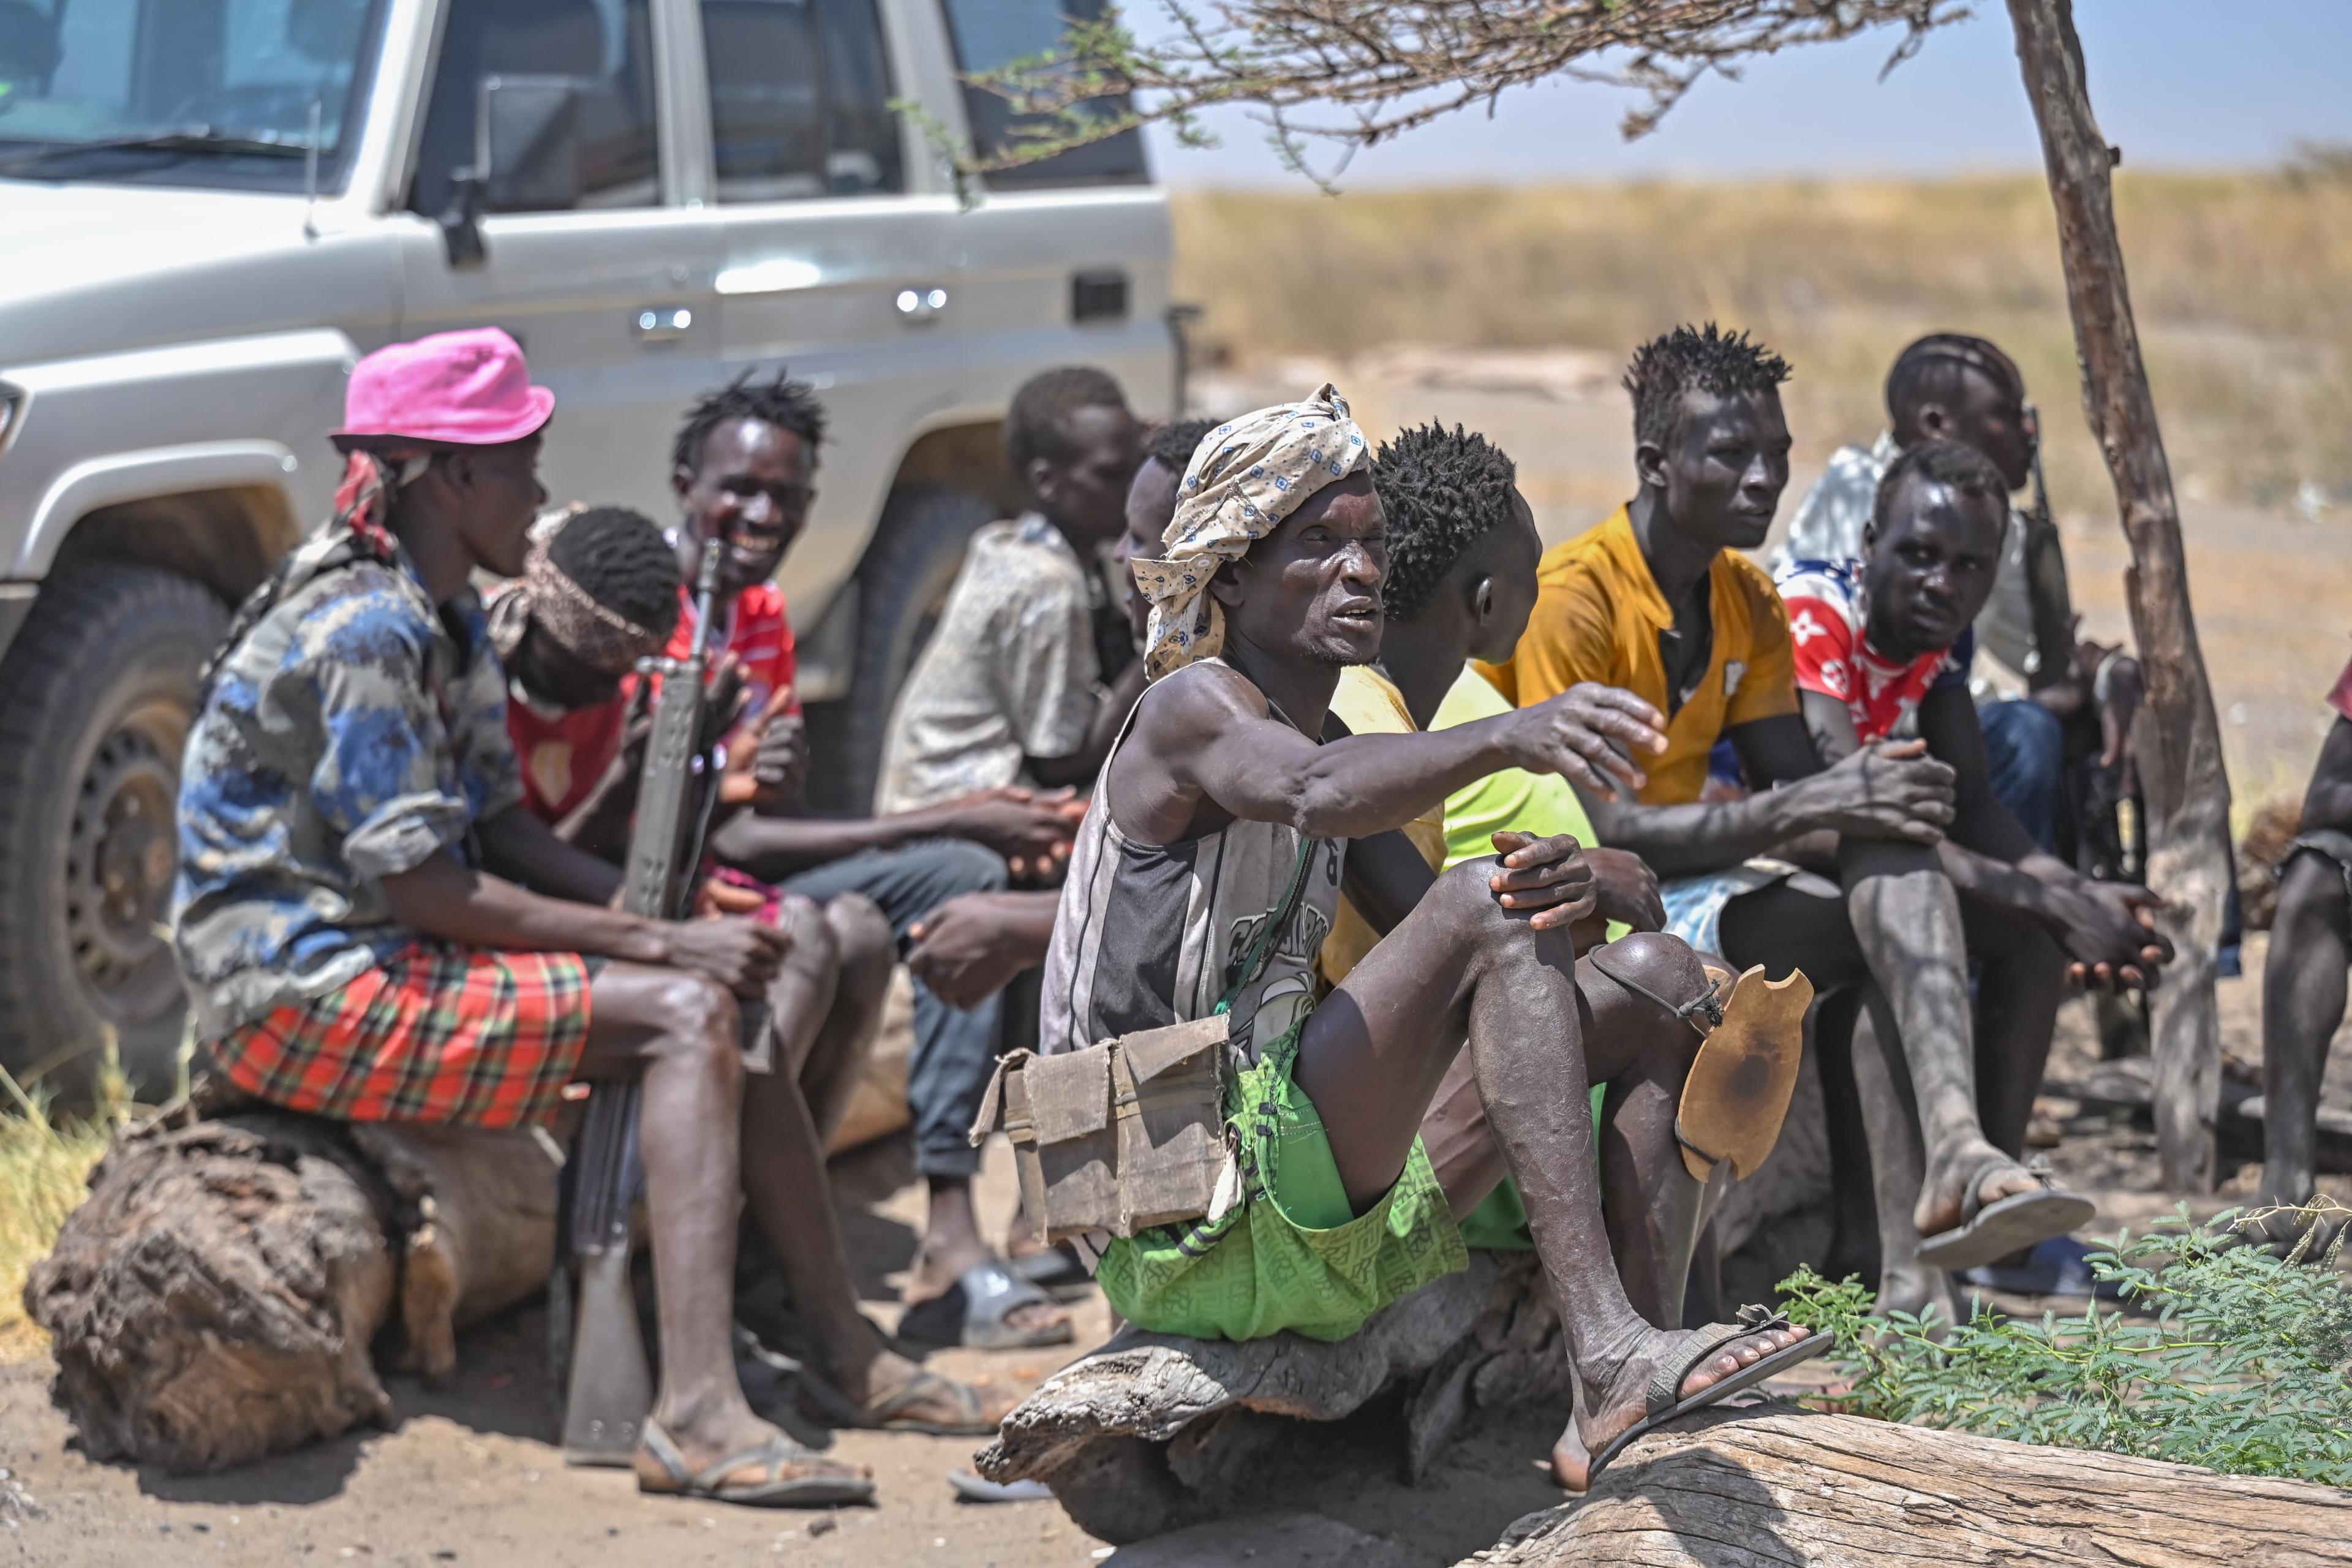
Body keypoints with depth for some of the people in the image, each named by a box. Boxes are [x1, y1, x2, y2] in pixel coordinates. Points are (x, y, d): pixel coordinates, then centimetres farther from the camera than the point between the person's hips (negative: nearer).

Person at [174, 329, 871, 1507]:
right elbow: (416, 886, -23)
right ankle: (699, 1417, -30)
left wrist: (665, 907, -4)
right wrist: (658, 941, -20)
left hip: (372, 960, 10)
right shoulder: (367, 631, -19)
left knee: (730, 985, 6)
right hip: (298, 992, -10)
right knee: (685, 1014, -21)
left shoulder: (449, 618, 13)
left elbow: (504, 831, 13)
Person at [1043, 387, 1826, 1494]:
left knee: (1658, 983, 5)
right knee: (1486, 906, -25)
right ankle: (1609, 1357, -37)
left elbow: (1439, 949, 10)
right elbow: (1314, 793, -32)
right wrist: (1508, 738, -48)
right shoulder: (1195, 705, -7)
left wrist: (1554, 893, -13)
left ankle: (1631, 1416, -13)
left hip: (1328, 1221, 9)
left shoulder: (1327, 733, 21)